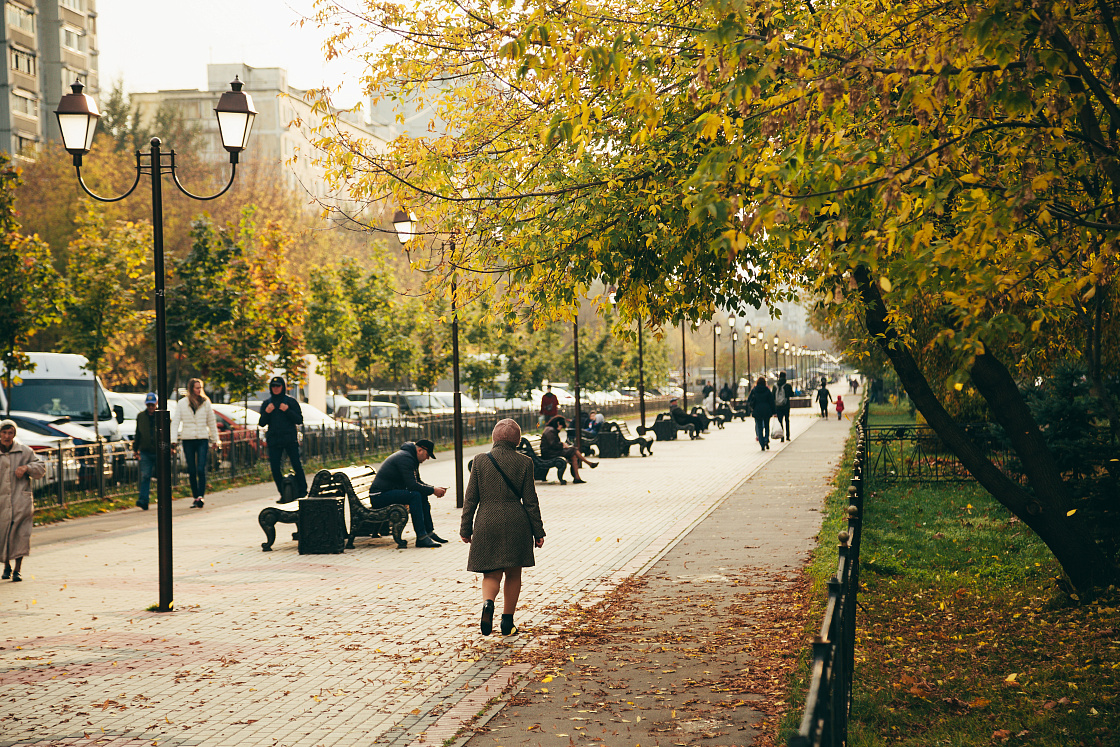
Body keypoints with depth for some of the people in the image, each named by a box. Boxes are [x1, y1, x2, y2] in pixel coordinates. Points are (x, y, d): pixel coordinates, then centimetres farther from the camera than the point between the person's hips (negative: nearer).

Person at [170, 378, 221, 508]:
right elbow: (175, 422, 3)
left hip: (202, 439, -1)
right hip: (188, 440, 1)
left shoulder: (205, 402, 7)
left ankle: (201, 496, -18)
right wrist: (173, 441, -6)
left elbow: (211, 422, 15)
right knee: (192, 471, 4)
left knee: (201, 469, -14)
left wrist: (215, 440, 16)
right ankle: (196, 498, 12)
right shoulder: (182, 403, 5)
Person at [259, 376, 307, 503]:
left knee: (296, 465, -7)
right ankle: (283, 494, 6)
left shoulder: (291, 402, 6)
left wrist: (288, 411, -13)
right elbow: (262, 424, 10)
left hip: (290, 440, -3)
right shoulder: (266, 404, 14)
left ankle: (302, 491, 4)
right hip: (274, 440, 3)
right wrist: (266, 413, -8)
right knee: (274, 468, -3)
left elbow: (299, 420, 1)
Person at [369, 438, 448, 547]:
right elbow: (412, 485, -25)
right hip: (380, 496, -11)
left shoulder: (411, 458, 16)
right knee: (415, 495, -26)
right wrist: (433, 490, -18)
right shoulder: (405, 458, -18)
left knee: (423, 495, 7)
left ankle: (429, 532, 8)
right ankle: (421, 537, -28)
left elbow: (417, 482, 21)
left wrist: (435, 489, 6)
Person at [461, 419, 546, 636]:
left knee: (492, 574, 7)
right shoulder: (524, 463, -4)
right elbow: (530, 500, -1)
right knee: (513, 575, 13)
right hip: (516, 523, 0)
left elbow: (471, 499, 0)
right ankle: (507, 622, 15)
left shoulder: (480, 461, -2)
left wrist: (465, 529, 8)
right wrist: (538, 531, 6)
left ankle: (488, 603, -23)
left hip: (487, 523, 0)